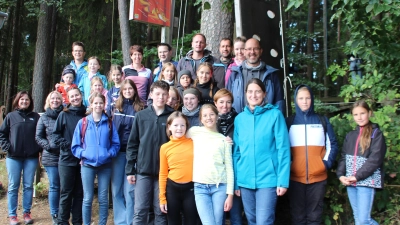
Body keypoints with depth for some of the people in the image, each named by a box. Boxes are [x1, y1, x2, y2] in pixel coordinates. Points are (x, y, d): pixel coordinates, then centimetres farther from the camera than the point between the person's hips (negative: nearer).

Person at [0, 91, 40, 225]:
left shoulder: (35, 117, 5)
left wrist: (40, 148, -5)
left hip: (31, 157, 1)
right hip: (14, 157, 0)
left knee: (28, 186, 6)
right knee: (13, 187, 4)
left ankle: (27, 213, 16)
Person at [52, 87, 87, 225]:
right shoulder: (64, 115, 1)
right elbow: (55, 134, 0)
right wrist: (67, 145, -13)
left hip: (83, 160, 2)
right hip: (67, 159, -2)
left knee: (79, 193, 9)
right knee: (66, 192, 3)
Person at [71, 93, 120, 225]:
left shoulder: (109, 123, 5)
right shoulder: (82, 122, 3)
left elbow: (116, 143, 5)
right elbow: (75, 145, 2)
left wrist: (110, 153, -12)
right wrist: (83, 154, -13)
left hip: (105, 165, 1)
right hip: (87, 165, -1)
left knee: (103, 199, 8)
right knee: (88, 199, 5)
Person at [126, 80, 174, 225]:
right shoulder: (141, 116, 3)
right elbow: (132, 144, 5)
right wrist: (130, 170, 1)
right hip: (143, 171, 1)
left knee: (161, 211, 9)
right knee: (140, 210, 4)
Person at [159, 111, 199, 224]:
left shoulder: (194, 142, -1)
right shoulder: (165, 147, -1)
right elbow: (163, 174, 3)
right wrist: (162, 198, 1)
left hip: (191, 188, -1)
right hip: (172, 188, 1)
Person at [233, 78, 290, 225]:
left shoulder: (274, 115, -4)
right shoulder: (239, 118, 7)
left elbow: (283, 149, -6)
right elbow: (236, 152, 9)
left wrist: (283, 180, -11)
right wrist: (235, 182, 7)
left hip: (268, 179, -4)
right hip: (245, 181, 4)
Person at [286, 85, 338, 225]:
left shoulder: (322, 121, 9)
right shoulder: (289, 122, 7)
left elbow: (332, 145, 9)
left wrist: (327, 163, -4)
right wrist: (287, 165, -3)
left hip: (318, 177, 0)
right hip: (295, 177, 0)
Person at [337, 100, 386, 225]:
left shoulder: (376, 134, -2)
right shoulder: (350, 135, 14)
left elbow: (375, 159, -11)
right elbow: (343, 157, 12)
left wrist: (357, 176, -15)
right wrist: (341, 175, -4)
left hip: (366, 181, -5)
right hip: (350, 182, 5)